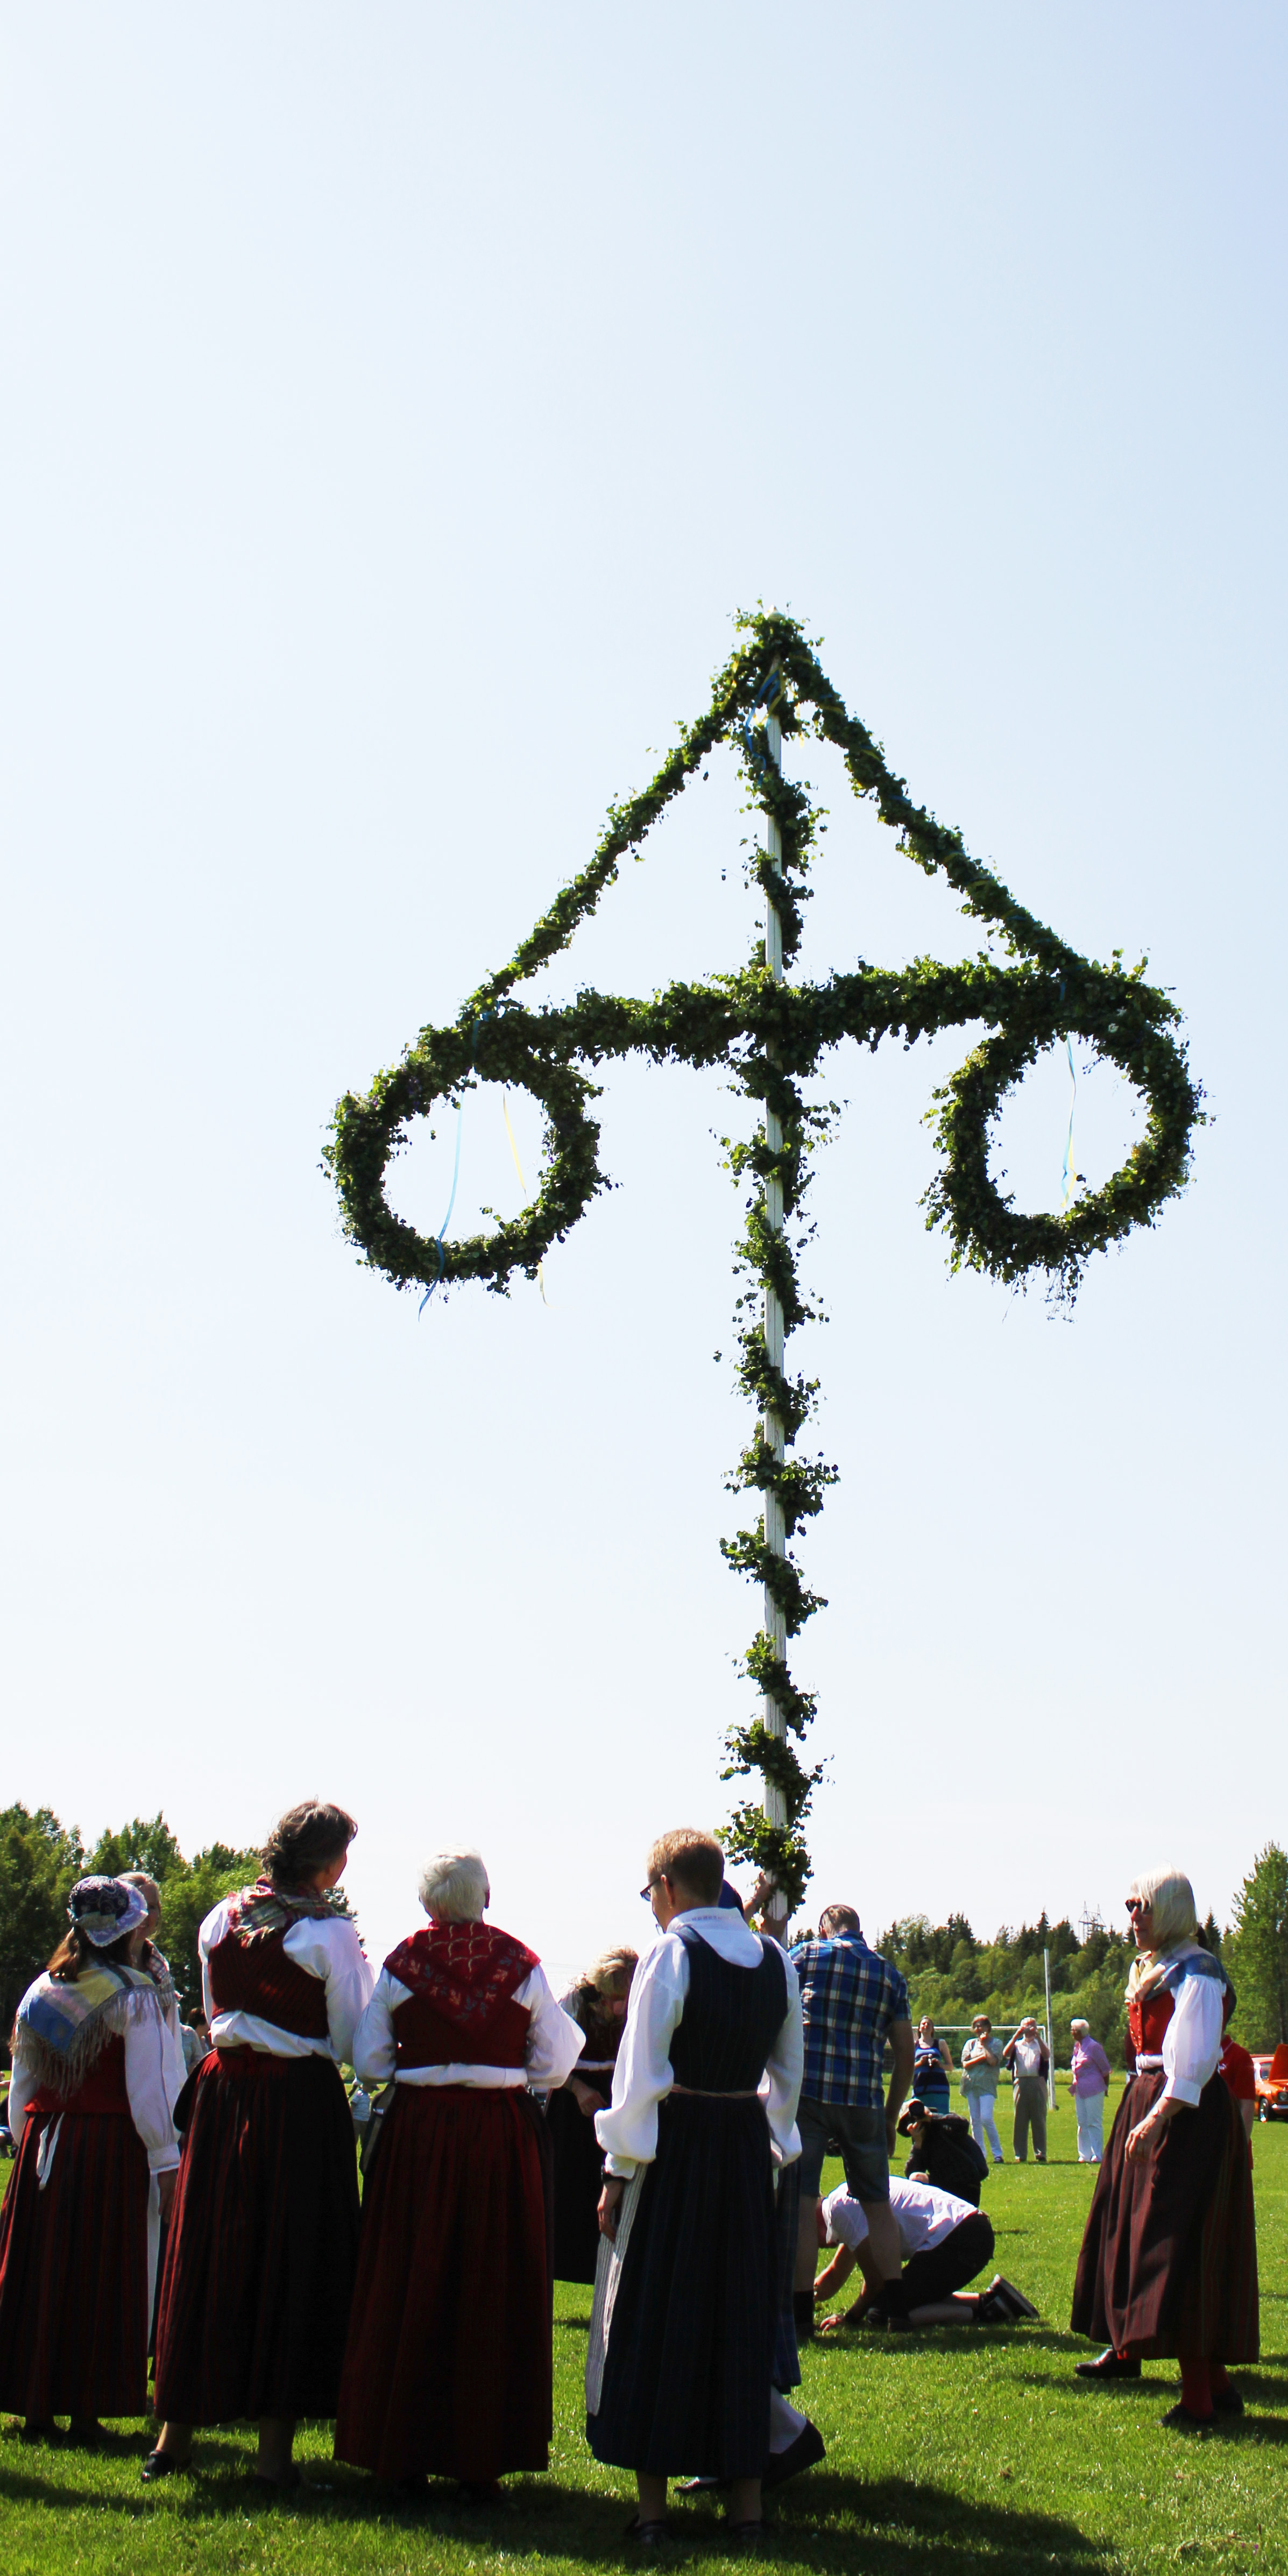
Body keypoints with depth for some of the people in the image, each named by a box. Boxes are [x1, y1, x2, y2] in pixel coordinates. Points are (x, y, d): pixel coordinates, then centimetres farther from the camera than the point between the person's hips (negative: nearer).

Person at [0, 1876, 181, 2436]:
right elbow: (147, 2087, -11)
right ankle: (86, 2410, 5)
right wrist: (165, 2159, -6)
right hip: (112, 2146, -5)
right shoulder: (132, 1995, -8)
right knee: (102, 2281, 2)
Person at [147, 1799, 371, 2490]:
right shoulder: (329, 1934, -12)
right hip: (301, 2101, -5)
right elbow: (349, 2043, -7)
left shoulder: (220, 1920, 4)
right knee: (290, 2262, 3)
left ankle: (177, 2431, 21)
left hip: (222, 2092, 5)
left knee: (208, 2254, 14)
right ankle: (275, 2450, 6)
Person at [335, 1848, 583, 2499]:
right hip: (502, 2134, 0)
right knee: (493, 2293, 7)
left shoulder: (401, 1965, -3)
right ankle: (481, 2462, 9)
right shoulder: (522, 1966, -3)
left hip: (417, 2132, 0)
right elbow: (553, 2066, 0)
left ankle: (405, 2457, 14)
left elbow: (370, 2062, 0)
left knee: (408, 2292, 9)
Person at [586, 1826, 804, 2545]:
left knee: (656, 2316, 6)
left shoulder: (670, 1955, -13)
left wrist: (618, 2172, -7)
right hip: (747, 2147, 5)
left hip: (673, 2145, -5)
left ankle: (653, 2502, 11)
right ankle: (747, 2499, 18)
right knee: (742, 2316, 14)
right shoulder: (775, 1959, 6)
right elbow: (789, 2073, 12)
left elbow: (640, 2076, -13)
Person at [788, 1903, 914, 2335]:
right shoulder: (889, 1974, 12)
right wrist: (890, 2117, 18)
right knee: (877, 2205, 14)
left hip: (805, 2090, -3)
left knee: (800, 2203, -1)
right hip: (863, 2101, 3)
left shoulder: (805, 1955, 5)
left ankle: (801, 2312, -3)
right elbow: (905, 2052, 11)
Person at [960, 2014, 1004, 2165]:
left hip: (987, 2085, -4)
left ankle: (997, 2153, -7)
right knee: (975, 2121, 3)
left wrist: (984, 2045, -4)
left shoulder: (995, 2043, 6)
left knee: (986, 2119, -16)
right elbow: (966, 2064, 4)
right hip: (971, 2084, 4)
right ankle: (979, 2154, 9)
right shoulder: (970, 2043, 15)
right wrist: (982, 2058, -6)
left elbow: (993, 2061, -10)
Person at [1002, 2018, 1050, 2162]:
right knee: (1020, 2119, -1)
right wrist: (1016, 2036, -6)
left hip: (1038, 2082, 0)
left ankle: (1040, 2154, 2)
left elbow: (1047, 2056, -4)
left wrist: (1038, 2037, -9)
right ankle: (1020, 2155, 2)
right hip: (1021, 2082, 0)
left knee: (1039, 2120, -1)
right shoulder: (1017, 2044, 17)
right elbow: (1006, 2054, -3)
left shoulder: (1040, 2043, 18)